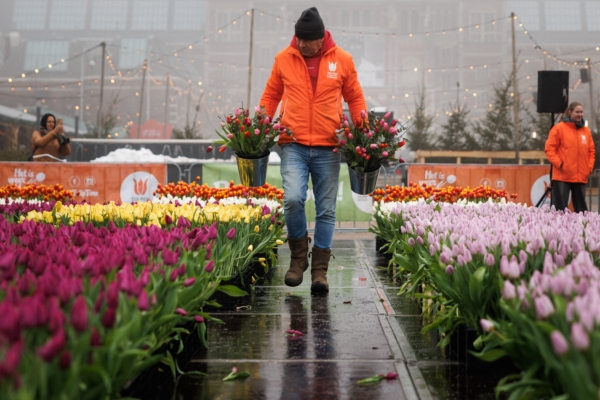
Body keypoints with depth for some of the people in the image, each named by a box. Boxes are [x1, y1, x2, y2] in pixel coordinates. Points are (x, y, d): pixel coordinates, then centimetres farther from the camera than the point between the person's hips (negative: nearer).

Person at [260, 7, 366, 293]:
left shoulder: (342, 60, 5)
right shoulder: (284, 58, 6)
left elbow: (355, 98, 13)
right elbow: (270, 96, 15)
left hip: (328, 147, 1)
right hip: (293, 145, 0)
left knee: (326, 210, 3)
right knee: (293, 199, -18)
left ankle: (320, 270, 15)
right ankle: (299, 256, 7)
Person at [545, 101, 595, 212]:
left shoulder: (586, 130, 13)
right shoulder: (559, 128, -2)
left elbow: (591, 151, 17)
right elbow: (549, 149, -5)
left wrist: (590, 167, 5)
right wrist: (559, 164, -14)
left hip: (581, 177, 5)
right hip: (562, 177, -5)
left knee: (581, 208, 10)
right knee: (560, 208, -4)